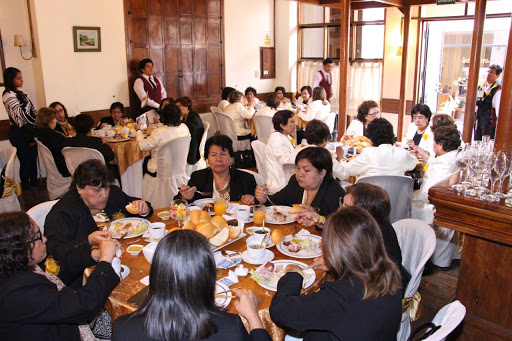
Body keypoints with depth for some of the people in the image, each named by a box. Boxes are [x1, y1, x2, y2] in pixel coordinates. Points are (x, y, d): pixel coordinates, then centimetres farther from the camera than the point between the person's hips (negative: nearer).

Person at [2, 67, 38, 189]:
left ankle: (34, 182, 26)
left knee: (33, 158, 14)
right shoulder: (9, 96, -15)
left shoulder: (20, 93, 13)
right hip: (19, 134, -8)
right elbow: (22, 114, -21)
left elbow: (32, 110, 14)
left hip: (29, 131, 8)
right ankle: (26, 187, 13)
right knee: (26, 160, 0)